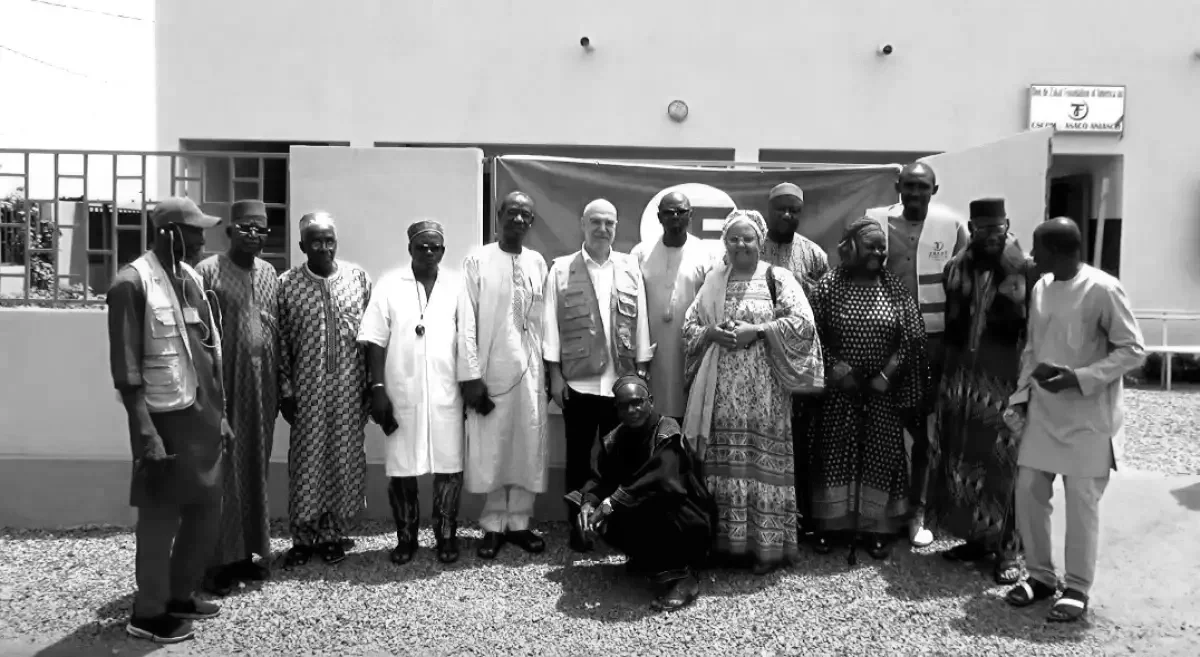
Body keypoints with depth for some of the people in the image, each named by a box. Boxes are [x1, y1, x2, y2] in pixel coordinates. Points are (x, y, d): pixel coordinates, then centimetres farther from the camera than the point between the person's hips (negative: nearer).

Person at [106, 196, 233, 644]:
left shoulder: (192, 278, 10)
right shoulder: (132, 283, -14)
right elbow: (126, 370, -16)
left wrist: (220, 415, 15)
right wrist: (145, 433, -21)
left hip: (203, 416, 8)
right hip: (167, 419, -8)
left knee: (207, 510, 15)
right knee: (161, 517, 3)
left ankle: (180, 595, 32)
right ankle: (149, 613, 18)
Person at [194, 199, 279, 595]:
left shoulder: (269, 273, 12)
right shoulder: (208, 272, -5)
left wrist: (279, 386, 11)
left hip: (261, 388, 5)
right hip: (222, 386, -5)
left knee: (256, 471, 10)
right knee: (220, 474, 0)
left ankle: (250, 552, 21)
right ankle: (218, 561, 8)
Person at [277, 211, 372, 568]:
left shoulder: (358, 278, 1)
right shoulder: (287, 284, -1)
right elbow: (281, 342, 1)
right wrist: (285, 390, -2)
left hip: (350, 389, 1)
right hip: (307, 389, -1)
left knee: (345, 461, 7)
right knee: (305, 461, 5)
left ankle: (332, 533, 23)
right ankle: (303, 537, 20)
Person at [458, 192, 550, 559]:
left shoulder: (538, 263, 8)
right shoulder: (477, 262, -2)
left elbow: (545, 319, 9)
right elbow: (467, 323, -6)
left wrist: (551, 365, 5)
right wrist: (470, 376, -11)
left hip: (531, 368, 3)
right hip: (492, 369, -3)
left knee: (529, 447, 6)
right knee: (492, 449, 3)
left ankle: (519, 522, 19)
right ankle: (494, 525, 16)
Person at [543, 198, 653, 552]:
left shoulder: (630, 268, 7)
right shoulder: (561, 269, 1)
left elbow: (641, 321, 6)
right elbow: (550, 323, -1)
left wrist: (641, 371, 3)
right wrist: (555, 374, -5)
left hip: (622, 380, 2)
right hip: (577, 380, -1)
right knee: (578, 456, 8)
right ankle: (578, 525, 20)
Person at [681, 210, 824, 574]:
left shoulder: (777, 278, 2)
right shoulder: (713, 281, 14)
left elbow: (803, 322, -7)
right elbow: (689, 324, 13)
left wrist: (757, 330, -15)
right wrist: (712, 333, -7)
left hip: (763, 387, -3)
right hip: (721, 388, 4)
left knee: (762, 460, -4)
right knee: (724, 459, 3)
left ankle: (768, 545, 5)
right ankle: (729, 541, 14)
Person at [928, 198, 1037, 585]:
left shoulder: (1026, 270, -3)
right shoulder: (955, 269, 8)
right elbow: (947, 323, 10)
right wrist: (941, 377, 7)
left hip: (1006, 381, -4)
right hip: (960, 378, 4)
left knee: (1004, 464, 1)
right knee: (960, 461, 10)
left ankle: (1007, 549, 11)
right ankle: (977, 538, 24)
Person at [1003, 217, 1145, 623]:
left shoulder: (1102, 290, -14)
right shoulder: (1040, 289, 6)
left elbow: (1133, 351, -12)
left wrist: (1079, 378, -22)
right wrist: (1022, 395, 6)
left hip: (1088, 417, -6)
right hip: (1043, 412, 6)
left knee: (1082, 503, 1)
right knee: (1029, 492, 6)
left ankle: (1078, 589, 16)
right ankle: (1041, 576, 23)